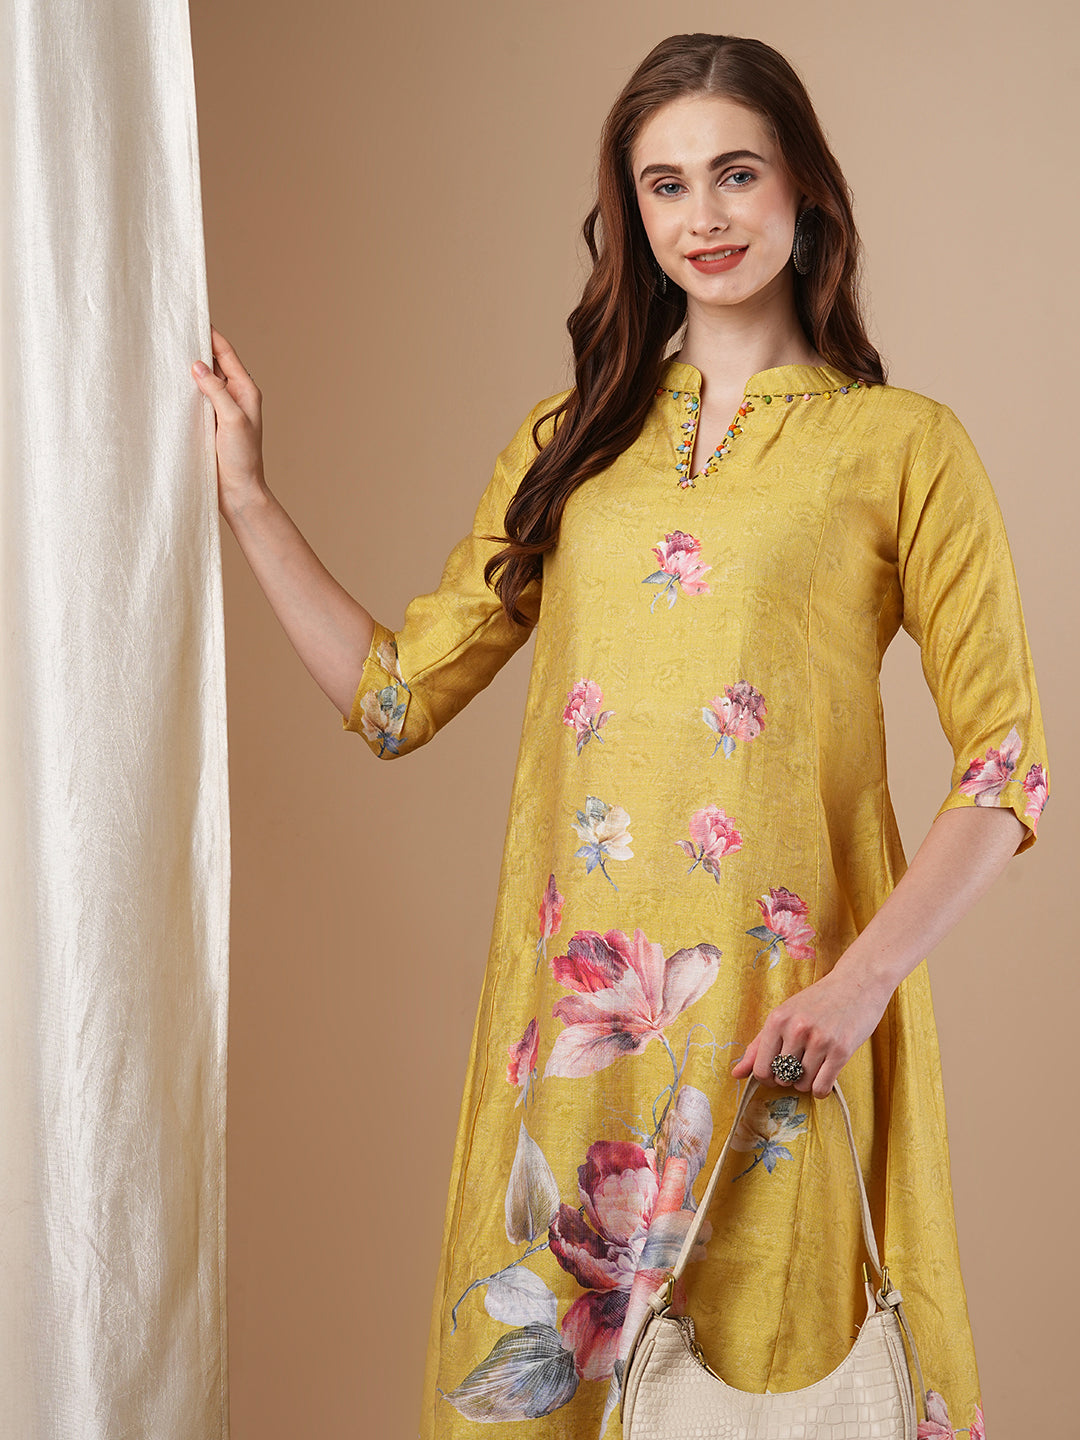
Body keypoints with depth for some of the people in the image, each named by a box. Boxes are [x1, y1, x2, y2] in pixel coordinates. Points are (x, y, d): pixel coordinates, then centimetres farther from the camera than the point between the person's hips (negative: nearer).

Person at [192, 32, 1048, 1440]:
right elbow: (397, 693, 11)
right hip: (574, 998, 3)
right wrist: (246, 496, 9)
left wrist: (864, 978, -16)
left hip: (782, 1014, -3)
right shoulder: (571, 441, 13)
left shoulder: (902, 445, 0)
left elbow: (1007, 761, -4)